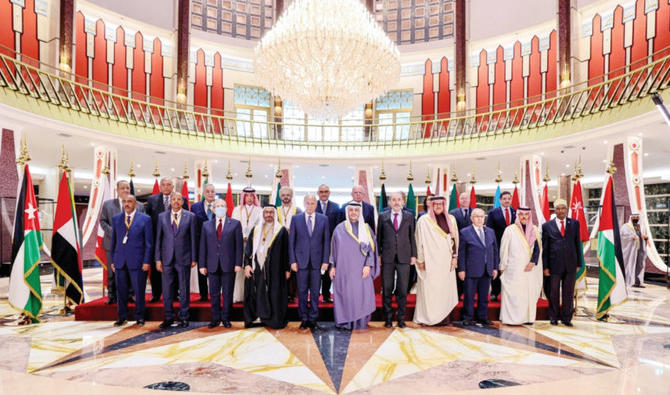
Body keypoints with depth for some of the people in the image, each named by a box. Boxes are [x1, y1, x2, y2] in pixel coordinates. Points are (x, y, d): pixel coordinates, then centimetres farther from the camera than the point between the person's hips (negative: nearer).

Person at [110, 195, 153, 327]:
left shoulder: (145, 219, 0)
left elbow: (149, 242, -2)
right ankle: (122, 317, 22)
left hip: (137, 261, -3)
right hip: (120, 261, 3)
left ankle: (139, 317, 16)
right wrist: (113, 260, 9)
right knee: (121, 290, 8)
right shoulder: (116, 219, 11)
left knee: (139, 290, 2)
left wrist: (146, 261, -8)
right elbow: (114, 241, 14)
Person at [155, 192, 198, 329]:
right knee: (167, 289, 7)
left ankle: (183, 318, 18)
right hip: (167, 259, 2)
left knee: (184, 289, 6)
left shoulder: (190, 216, 2)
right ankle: (168, 318, 21)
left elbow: (193, 238, 1)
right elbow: (158, 239, 7)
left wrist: (194, 258, -1)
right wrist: (158, 259, 2)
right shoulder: (162, 217, 7)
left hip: (184, 258, -2)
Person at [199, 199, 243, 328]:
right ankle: (215, 318, 20)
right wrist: (202, 265, 2)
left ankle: (225, 318, 18)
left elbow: (238, 245, -1)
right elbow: (203, 246, 7)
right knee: (214, 293, 8)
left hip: (228, 265, -2)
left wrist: (238, 263, -7)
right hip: (212, 265, 2)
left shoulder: (235, 224, 3)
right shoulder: (206, 225, 9)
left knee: (227, 293, 5)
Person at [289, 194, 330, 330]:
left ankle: (313, 319, 18)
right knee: (302, 292, 6)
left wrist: (325, 261, -3)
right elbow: (291, 241, 4)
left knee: (315, 292, 6)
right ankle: (304, 319, 18)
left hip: (317, 261, 0)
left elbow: (326, 241, 4)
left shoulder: (323, 219, 4)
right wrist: (292, 260, -3)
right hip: (301, 261, 0)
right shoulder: (296, 219, 3)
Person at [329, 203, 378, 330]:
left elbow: (372, 248, 2)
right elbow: (334, 248, 7)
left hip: (361, 269, 0)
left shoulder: (366, 228, 4)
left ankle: (360, 322, 12)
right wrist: (333, 266, 3)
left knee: (361, 294, 0)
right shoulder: (339, 229, 4)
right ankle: (345, 322, 15)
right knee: (345, 294, 3)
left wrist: (368, 265, -8)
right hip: (344, 269, 0)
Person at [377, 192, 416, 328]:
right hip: (387, 257, 0)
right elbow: (379, 236, 7)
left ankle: (401, 319, 16)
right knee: (387, 289, 5)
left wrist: (413, 255, 3)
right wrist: (378, 254, 2)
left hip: (404, 257, 0)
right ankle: (388, 318, 17)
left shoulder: (409, 216, 7)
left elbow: (412, 236, 7)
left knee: (402, 290, 4)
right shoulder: (383, 216, 6)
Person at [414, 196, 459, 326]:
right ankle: (428, 317, 10)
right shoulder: (423, 220, -4)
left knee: (446, 288, 6)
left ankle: (444, 317, 15)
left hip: (446, 261, 4)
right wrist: (420, 260, -5)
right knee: (429, 289, -1)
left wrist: (455, 257, 5)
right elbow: (420, 241, -3)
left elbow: (455, 239, 11)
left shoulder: (451, 219, 9)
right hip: (430, 261, -4)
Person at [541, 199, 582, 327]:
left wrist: (578, 263, 4)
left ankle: (566, 318, 19)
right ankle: (554, 317, 21)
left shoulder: (574, 223, 7)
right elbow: (545, 248, 2)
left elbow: (577, 243, 8)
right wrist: (545, 266, -2)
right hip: (554, 264, -1)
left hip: (570, 264, 1)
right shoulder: (547, 226, 2)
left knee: (569, 293, 7)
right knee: (553, 293, 8)